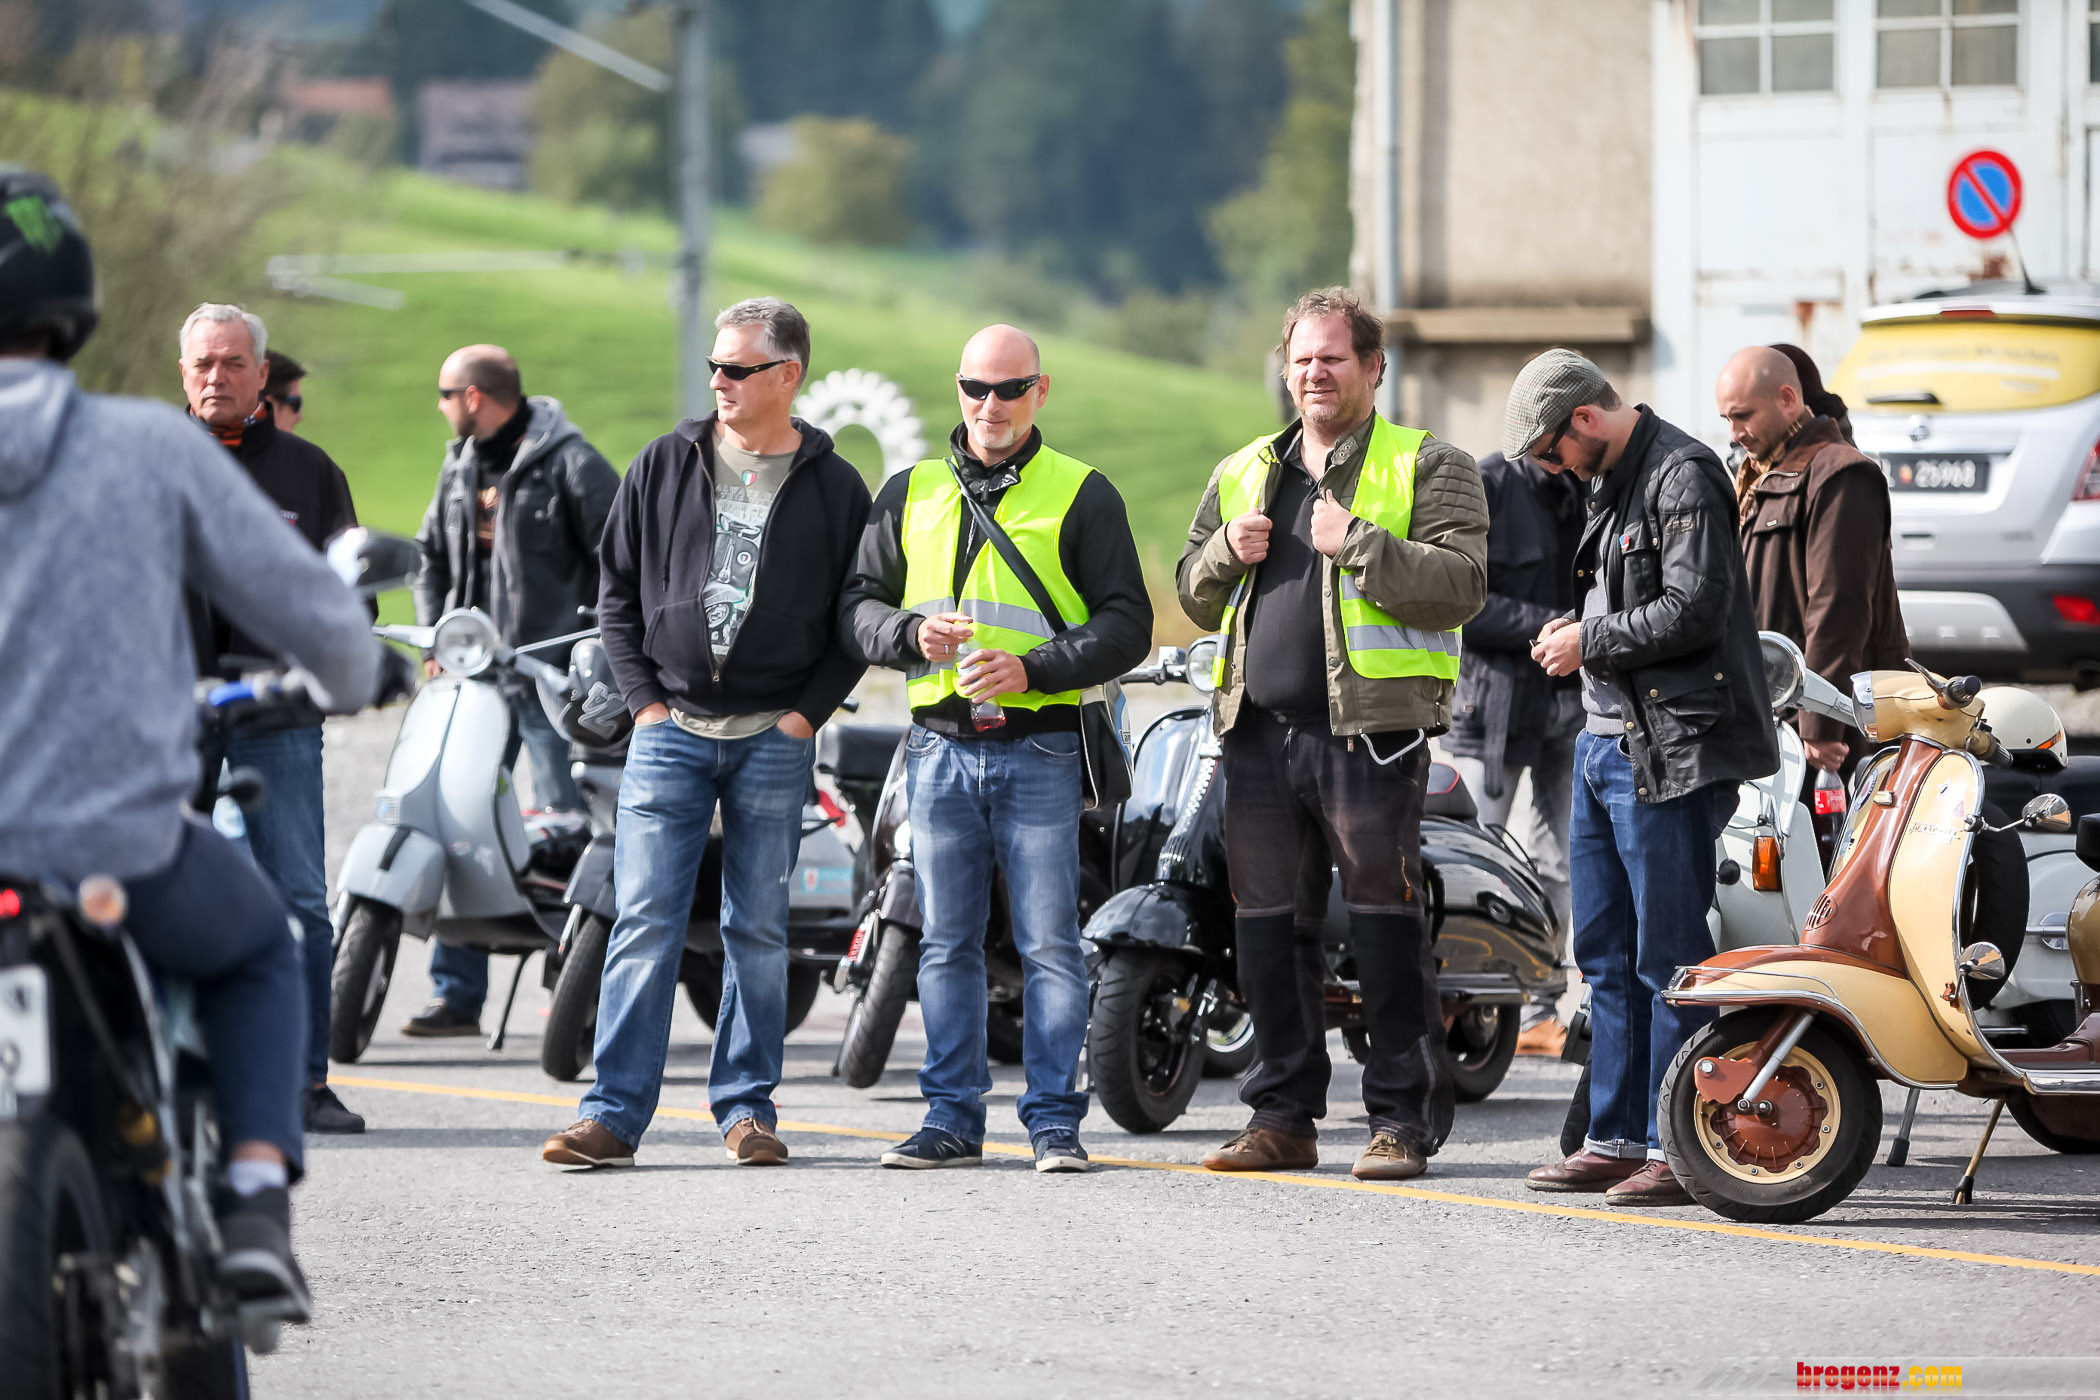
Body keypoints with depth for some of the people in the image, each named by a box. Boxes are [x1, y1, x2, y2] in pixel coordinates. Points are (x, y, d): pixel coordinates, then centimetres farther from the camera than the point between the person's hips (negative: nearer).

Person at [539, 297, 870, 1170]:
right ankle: (613, 1114, -7)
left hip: (775, 739, 0)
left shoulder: (833, 489, 3)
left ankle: (746, 1105, 14)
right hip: (672, 729, 0)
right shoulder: (665, 468, 6)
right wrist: (644, 699, 1)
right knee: (645, 922, -6)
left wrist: (808, 712, -4)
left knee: (758, 932, 5)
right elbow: (616, 588, 10)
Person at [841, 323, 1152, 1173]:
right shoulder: (911, 493, 14)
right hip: (939, 746, 3)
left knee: (1049, 944, -4)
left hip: (1039, 748, -3)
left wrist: (1032, 669, -14)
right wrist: (911, 634, -8)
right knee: (946, 945, 6)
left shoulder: (1081, 495, 4)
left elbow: (1126, 625, 0)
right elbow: (859, 605, 14)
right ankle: (952, 1117, 11)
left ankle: (1054, 1120, -1)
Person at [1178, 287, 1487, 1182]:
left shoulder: (1427, 468, 2)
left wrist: (1359, 545, -19)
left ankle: (1403, 1118, -2)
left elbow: (1460, 586, -10)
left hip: (1368, 730, -6)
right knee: (1268, 926, 7)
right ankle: (1284, 1115, 16)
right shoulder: (1245, 473, 20)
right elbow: (1197, 599, 23)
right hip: (1261, 729, 6)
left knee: (1384, 925, -6)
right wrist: (1227, 552, 2)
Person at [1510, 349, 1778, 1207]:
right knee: (1606, 954, 12)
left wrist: (1590, 643, -11)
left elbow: (1694, 611, -21)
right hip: (1604, 741, 10)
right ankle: (1616, 1138, 18)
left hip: (1670, 750, -10)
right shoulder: (1612, 483, 18)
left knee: (1668, 958, -7)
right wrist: (1575, 632, 8)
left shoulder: (1683, 476, -12)